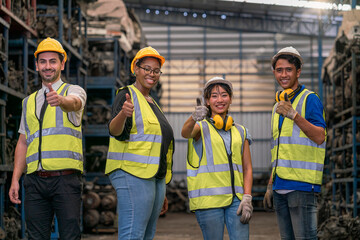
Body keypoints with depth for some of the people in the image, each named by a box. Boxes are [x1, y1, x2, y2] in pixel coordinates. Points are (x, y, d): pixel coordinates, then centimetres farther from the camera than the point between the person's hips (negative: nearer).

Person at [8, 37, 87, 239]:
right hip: (35, 180, 4)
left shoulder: (74, 91, 6)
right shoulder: (29, 102, 20)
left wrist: (60, 100, -44)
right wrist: (15, 179, 9)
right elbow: (23, 142, 18)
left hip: (66, 179, -4)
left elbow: (73, 102, -20)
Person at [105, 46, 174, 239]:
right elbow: (115, 131, -20)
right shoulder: (127, 95, -3)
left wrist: (161, 193, 23)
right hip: (133, 175, -9)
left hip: (155, 178, 9)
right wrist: (123, 113, -43)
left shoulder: (152, 103, 22)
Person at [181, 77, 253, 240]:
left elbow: (247, 168, 12)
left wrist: (247, 198, -2)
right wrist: (194, 118, -42)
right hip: (208, 199, -3)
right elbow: (185, 133, -20)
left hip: (235, 198, 3)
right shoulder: (202, 127, 5)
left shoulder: (240, 131, 16)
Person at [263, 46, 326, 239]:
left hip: (301, 182, -8)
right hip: (280, 186, 8)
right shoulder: (278, 105, 21)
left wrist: (294, 115, -26)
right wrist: (270, 186, 20)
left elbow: (319, 137, -15)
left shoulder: (309, 99, -2)